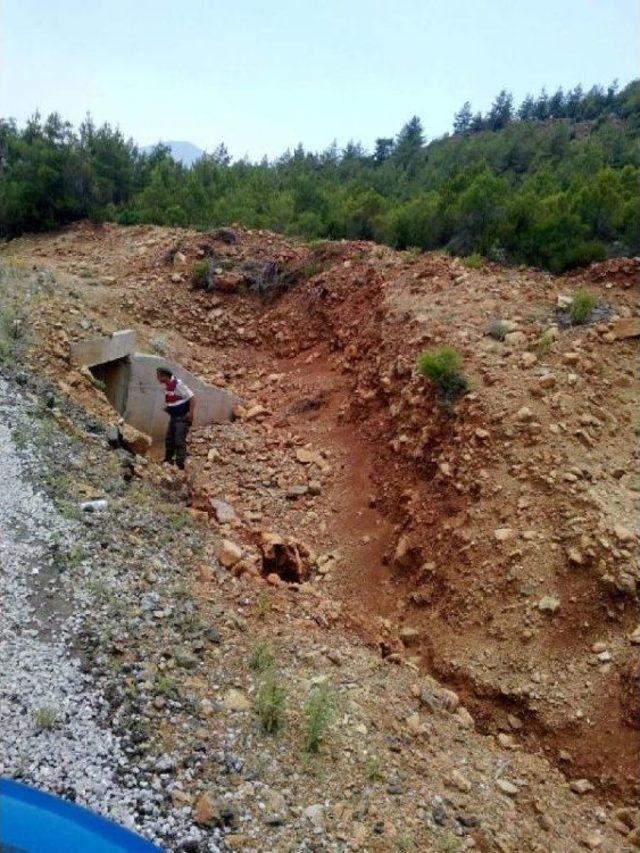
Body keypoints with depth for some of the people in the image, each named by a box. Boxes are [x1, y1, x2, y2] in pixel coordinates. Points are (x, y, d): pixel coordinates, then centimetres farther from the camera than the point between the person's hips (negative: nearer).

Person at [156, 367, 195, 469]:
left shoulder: (178, 384, -20)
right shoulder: (167, 386, 8)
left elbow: (192, 398, -21)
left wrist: (191, 413, -25)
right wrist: (167, 407, 9)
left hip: (183, 417, -9)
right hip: (174, 417, 9)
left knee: (179, 440, -12)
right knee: (169, 438, 13)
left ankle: (180, 462, -10)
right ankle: (168, 459, 24)